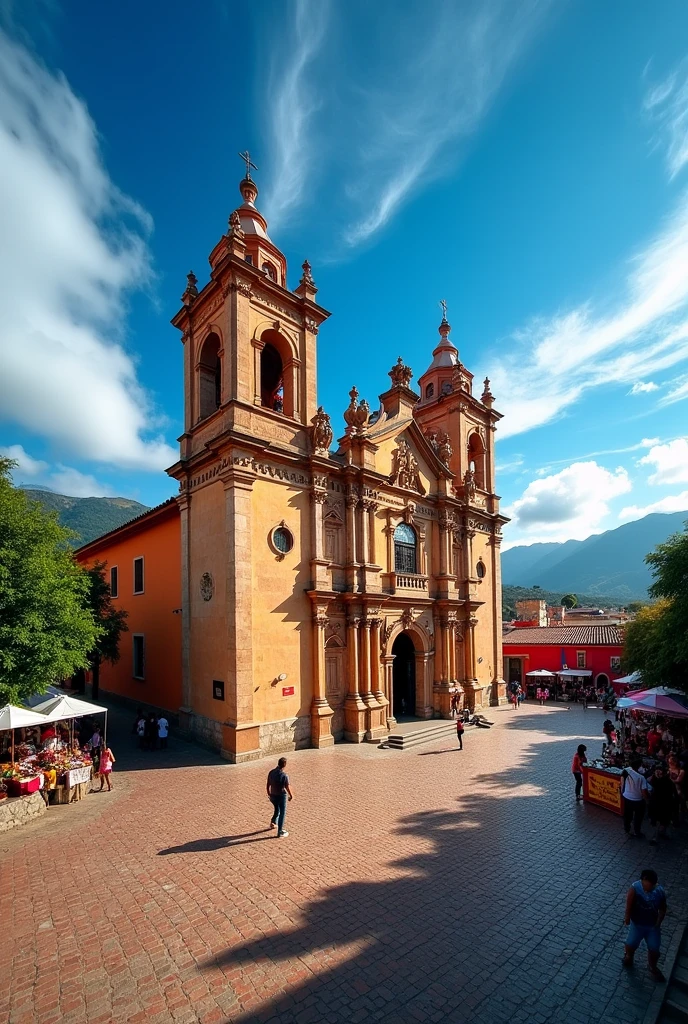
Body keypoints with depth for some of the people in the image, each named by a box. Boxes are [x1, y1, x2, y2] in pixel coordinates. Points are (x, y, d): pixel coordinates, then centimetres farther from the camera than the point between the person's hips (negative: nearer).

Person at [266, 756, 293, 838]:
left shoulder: (271, 772, -8)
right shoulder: (284, 775, -26)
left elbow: (268, 785, 1)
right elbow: (288, 788, -18)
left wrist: (269, 794, 18)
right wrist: (291, 796, 0)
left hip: (273, 795, 5)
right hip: (282, 796, -5)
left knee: (277, 810, 30)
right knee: (282, 814, 10)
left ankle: (273, 823, 45)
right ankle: (280, 832, 16)